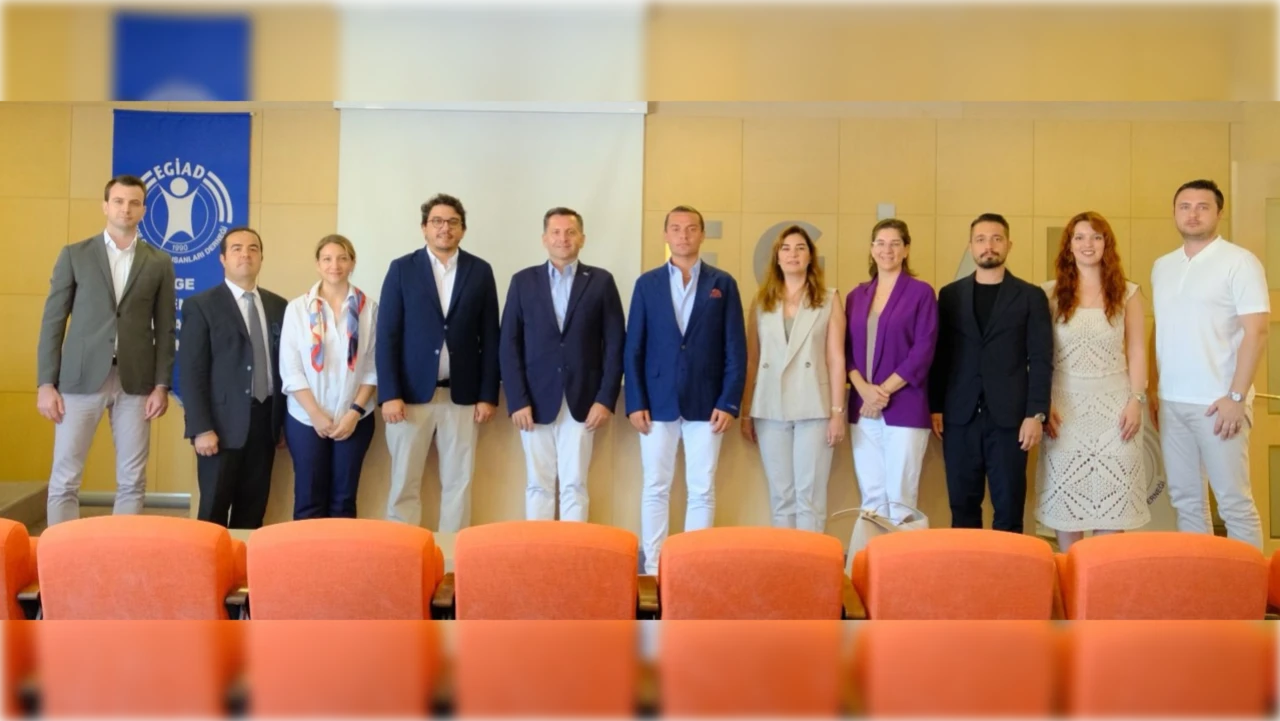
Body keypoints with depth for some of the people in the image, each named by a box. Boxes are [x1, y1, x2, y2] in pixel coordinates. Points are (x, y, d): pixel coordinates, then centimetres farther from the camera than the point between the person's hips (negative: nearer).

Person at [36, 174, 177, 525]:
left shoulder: (159, 262, 9)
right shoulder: (74, 255, 6)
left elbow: (164, 329, 7)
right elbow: (53, 321, 4)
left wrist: (162, 385, -2)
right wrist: (45, 383, -4)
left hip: (135, 381, 1)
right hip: (81, 378, -1)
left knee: (131, 481, 3)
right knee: (64, 479, -1)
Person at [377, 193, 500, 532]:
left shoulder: (480, 271, 6)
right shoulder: (402, 269, 2)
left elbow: (489, 338, 6)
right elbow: (387, 335, -1)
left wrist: (488, 395, 0)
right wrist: (389, 394, -9)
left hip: (462, 395, 1)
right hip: (411, 392, -1)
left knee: (458, 483, 6)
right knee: (404, 483, 3)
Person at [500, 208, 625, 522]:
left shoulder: (601, 281, 4)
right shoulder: (523, 281, 6)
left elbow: (615, 344, 2)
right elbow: (510, 345, 2)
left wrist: (606, 399, -6)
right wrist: (517, 401, -6)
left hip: (583, 401, -1)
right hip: (535, 401, 1)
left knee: (574, 485, 2)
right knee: (538, 484, 5)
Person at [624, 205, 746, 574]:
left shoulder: (723, 284, 5)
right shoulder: (647, 283, 6)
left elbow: (735, 348, 2)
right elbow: (633, 348, 4)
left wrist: (729, 402, -7)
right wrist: (635, 402, -4)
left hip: (706, 403, 0)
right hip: (657, 402, 1)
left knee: (702, 490, 4)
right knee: (655, 488, 5)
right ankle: (652, 566, 13)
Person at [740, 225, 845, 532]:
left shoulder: (829, 300, 4)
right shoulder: (761, 302, 10)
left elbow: (836, 359, 0)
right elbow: (751, 360, 10)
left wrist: (837, 412, -6)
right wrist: (746, 413, 7)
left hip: (813, 409, -2)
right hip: (770, 410, 2)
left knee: (810, 495, -1)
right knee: (781, 497, 7)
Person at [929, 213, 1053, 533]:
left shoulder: (1031, 296, 5)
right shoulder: (950, 295, 11)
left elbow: (1041, 360, -1)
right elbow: (939, 355, 9)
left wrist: (1036, 414, -9)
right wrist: (935, 407, 3)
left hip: (1009, 417, -2)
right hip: (959, 417, 2)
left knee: (1009, 508, 1)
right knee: (962, 506, 6)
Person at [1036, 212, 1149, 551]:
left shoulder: (1127, 293, 6)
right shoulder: (1050, 293, 3)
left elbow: (1136, 351, 5)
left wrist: (1136, 400, -4)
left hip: (1113, 404, 0)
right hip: (1065, 405, 0)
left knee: (1111, 496, 1)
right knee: (1066, 494, 2)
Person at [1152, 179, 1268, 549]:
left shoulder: (1239, 262, -5)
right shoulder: (1162, 266, 13)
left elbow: (1256, 333, -11)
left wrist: (1236, 396, -17)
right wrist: (1152, 392, 11)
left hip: (1217, 402, -5)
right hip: (1171, 401, 6)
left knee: (1234, 502, -1)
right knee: (1185, 500, 11)